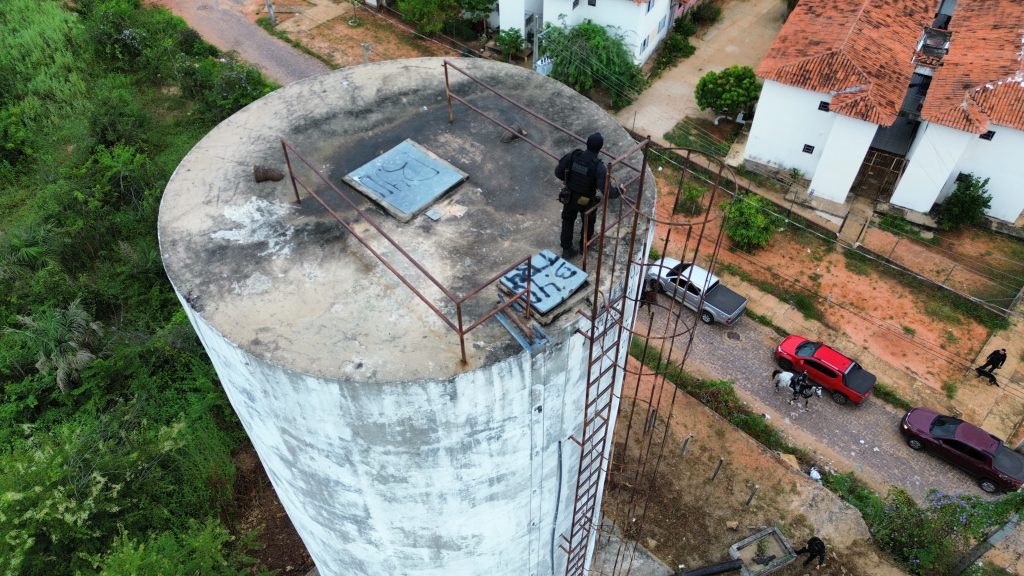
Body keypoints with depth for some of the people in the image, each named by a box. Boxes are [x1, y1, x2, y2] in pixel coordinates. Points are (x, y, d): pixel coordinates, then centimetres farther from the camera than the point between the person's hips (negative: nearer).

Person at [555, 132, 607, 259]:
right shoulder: (598, 166, -31)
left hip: (570, 197, 3)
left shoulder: (573, 155, -21)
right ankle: (584, 247, 49)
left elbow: (558, 172, -11)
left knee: (568, 221, 26)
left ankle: (567, 249, 35)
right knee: (588, 222, 27)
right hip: (587, 201, -3)